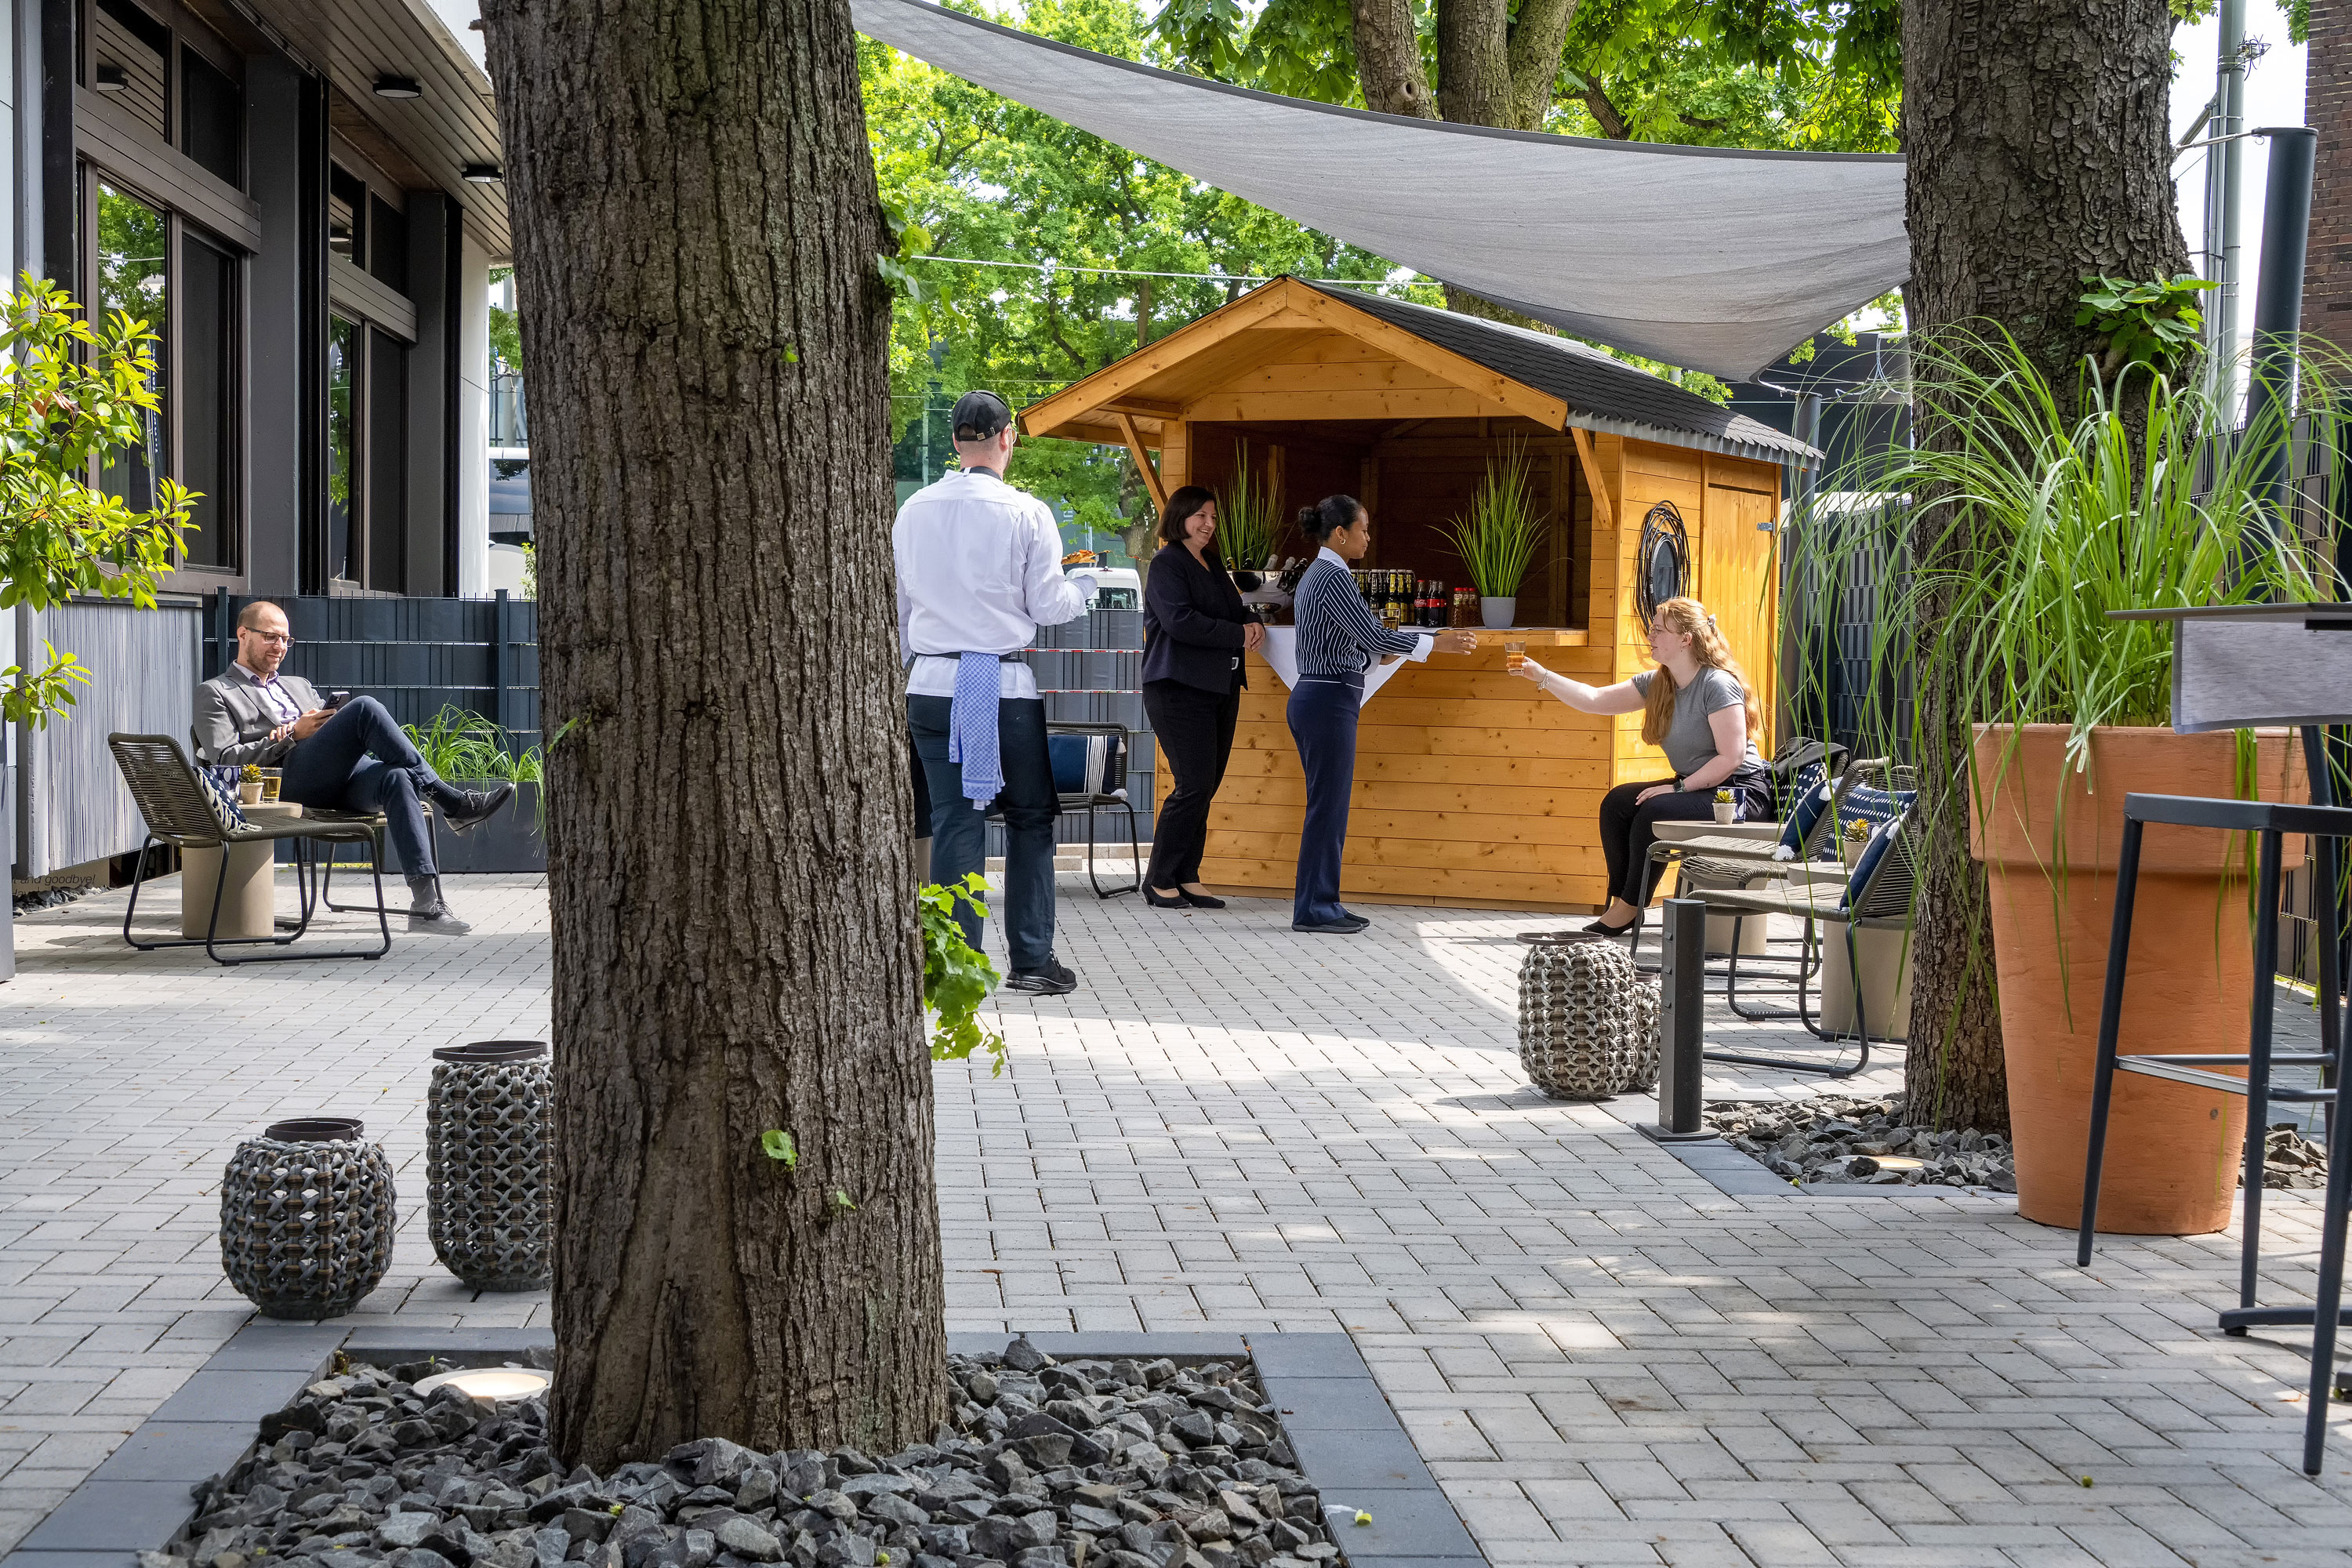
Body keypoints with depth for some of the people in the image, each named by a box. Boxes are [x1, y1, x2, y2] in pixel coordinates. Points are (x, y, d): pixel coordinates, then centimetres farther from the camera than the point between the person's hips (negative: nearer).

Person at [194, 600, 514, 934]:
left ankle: (426, 904, -44)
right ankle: (453, 802, -27)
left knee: (396, 780, -32)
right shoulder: (214, 693, 18)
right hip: (287, 778, -5)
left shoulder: (299, 685, 37)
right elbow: (226, 761, 2)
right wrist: (294, 736, -4)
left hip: (343, 777, 5)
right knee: (365, 708, -28)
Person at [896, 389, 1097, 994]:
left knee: (954, 821, 5)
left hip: (932, 684, 3)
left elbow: (898, 607, 13)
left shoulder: (913, 512, 7)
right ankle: (1032, 958, 8)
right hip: (1006, 685, -3)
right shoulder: (1026, 513, -5)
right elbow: (1048, 607, -3)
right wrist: (1084, 582, 17)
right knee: (1030, 819, 8)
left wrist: (910, 671, 22)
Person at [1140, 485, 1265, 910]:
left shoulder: (1213, 564, 20)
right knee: (1194, 785, -12)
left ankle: (1187, 877, 12)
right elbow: (1180, 620, -18)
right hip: (1180, 688, -8)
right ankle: (1160, 881, -2)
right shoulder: (1167, 564, -6)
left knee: (1207, 786, 6)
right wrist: (1238, 635, -14)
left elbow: (1235, 608, 28)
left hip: (1220, 688, 8)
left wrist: (1253, 622, 4)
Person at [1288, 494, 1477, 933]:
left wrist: (1379, 651, 21)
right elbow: (1372, 634, -17)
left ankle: (1318, 905, 15)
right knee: (1328, 805, -5)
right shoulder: (1334, 577, -14)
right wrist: (1438, 642, -13)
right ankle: (1315, 909, -2)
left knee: (1328, 805, 12)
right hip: (1329, 701, -10)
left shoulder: (1315, 576, 17)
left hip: (1314, 697, 10)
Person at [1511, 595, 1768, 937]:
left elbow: (1732, 757, -23)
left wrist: (1679, 787, -22)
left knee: (1653, 812, -26)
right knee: (1617, 803, -8)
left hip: (1740, 791, -9)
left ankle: (1629, 907, -12)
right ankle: (1620, 903, -8)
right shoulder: (1656, 684, 6)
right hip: (1695, 787, 9)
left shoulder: (1717, 684, -19)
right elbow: (1595, 700, 5)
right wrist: (1542, 676, -3)